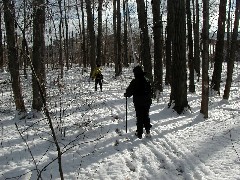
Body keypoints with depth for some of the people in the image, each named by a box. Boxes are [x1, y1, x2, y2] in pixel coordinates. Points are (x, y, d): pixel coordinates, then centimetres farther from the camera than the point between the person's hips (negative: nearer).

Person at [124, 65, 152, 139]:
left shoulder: (135, 82, -16)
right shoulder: (147, 81, 2)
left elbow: (129, 91, -12)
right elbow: (150, 91, 11)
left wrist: (126, 94, 9)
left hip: (138, 103, -4)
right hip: (147, 102, 5)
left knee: (139, 117, 4)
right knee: (146, 116, 18)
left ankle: (139, 133, 9)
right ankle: (147, 130, 16)